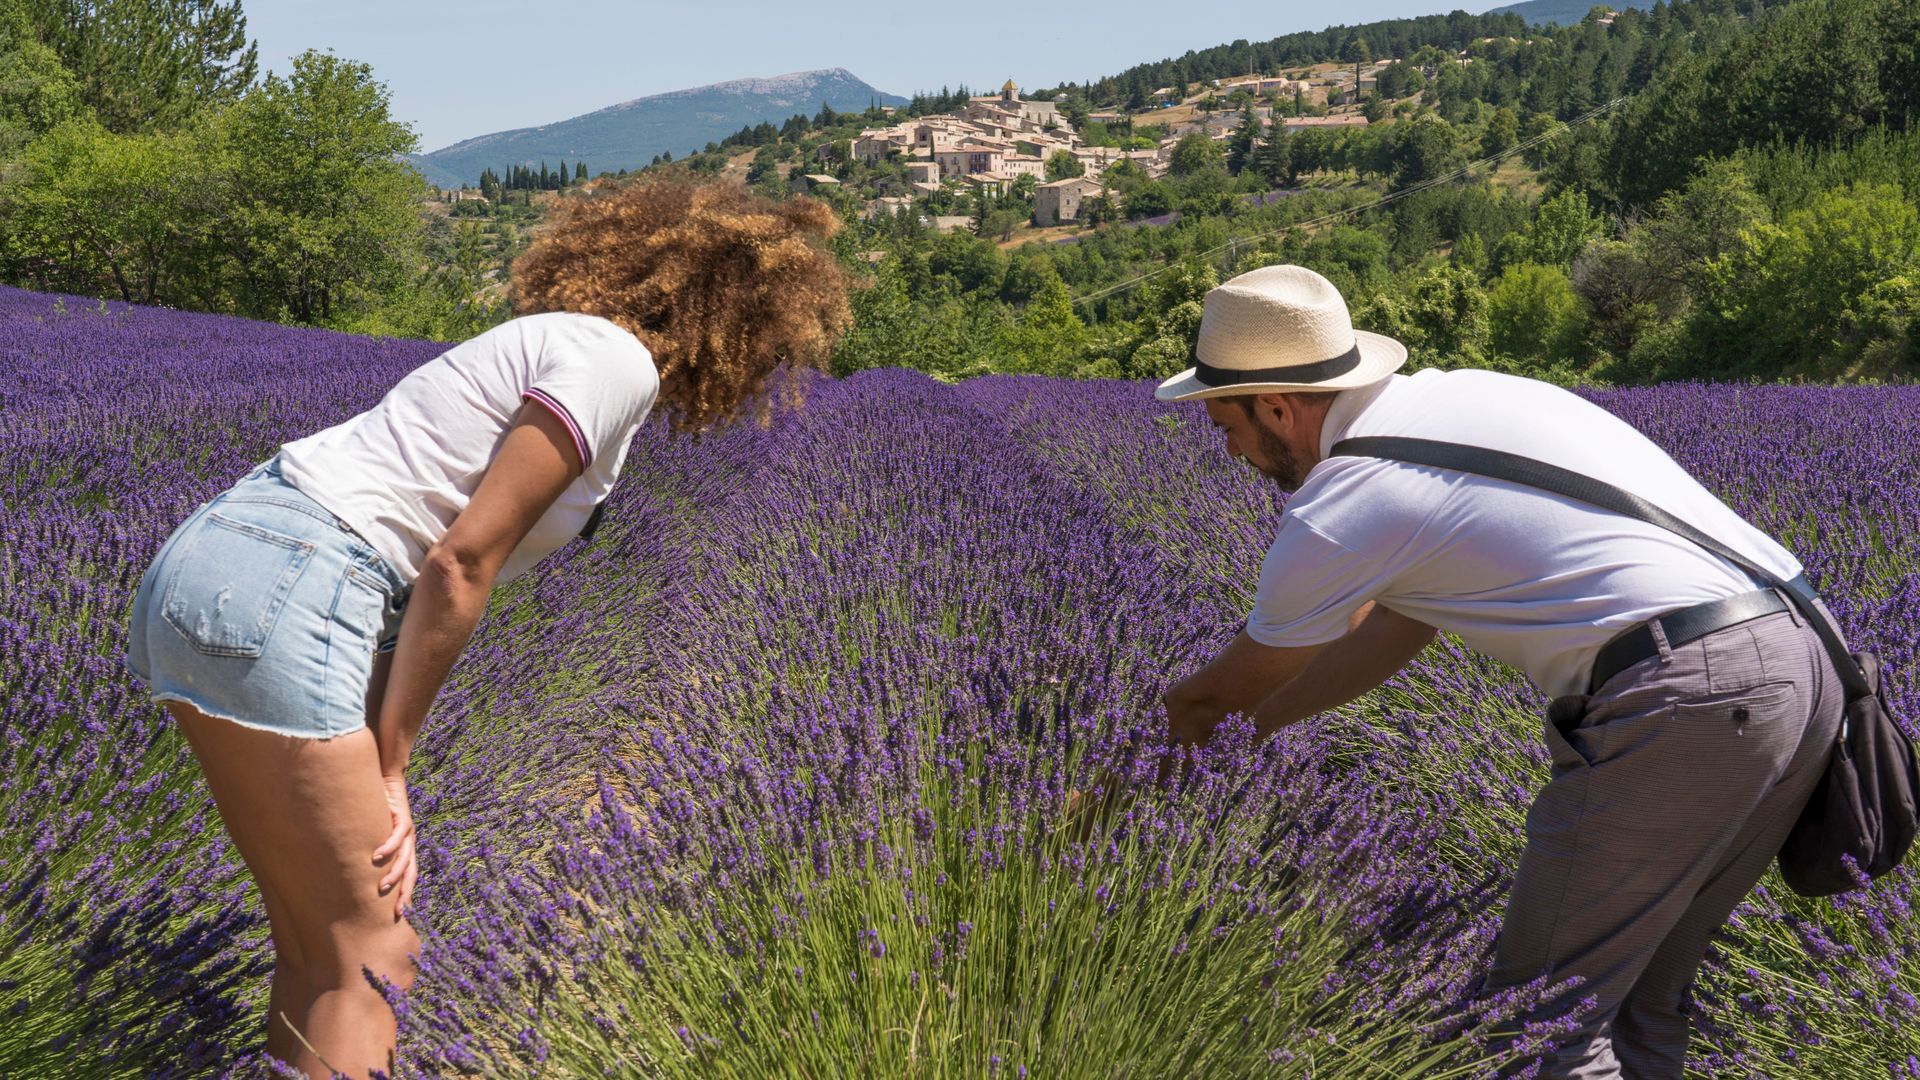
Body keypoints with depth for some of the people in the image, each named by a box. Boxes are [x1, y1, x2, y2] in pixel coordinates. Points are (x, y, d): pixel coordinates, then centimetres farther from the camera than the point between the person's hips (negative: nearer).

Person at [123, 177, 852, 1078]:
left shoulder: (550, 345, 21)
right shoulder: (619, 360, -6)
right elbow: (460, 563, -13)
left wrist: (381, 767, 9)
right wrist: (388, 766, -5)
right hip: (280, 592, -10)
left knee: (316, 953, 14)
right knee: (370, 963, -4)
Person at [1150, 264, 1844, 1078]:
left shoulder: (1335, 511, -5)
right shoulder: (1455, 398, 21)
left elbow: (1228, 688, 11)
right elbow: (1397, 629, 30)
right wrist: (1246, 732, 36)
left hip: (1679, 699, -9)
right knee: (1640, 995, 20)